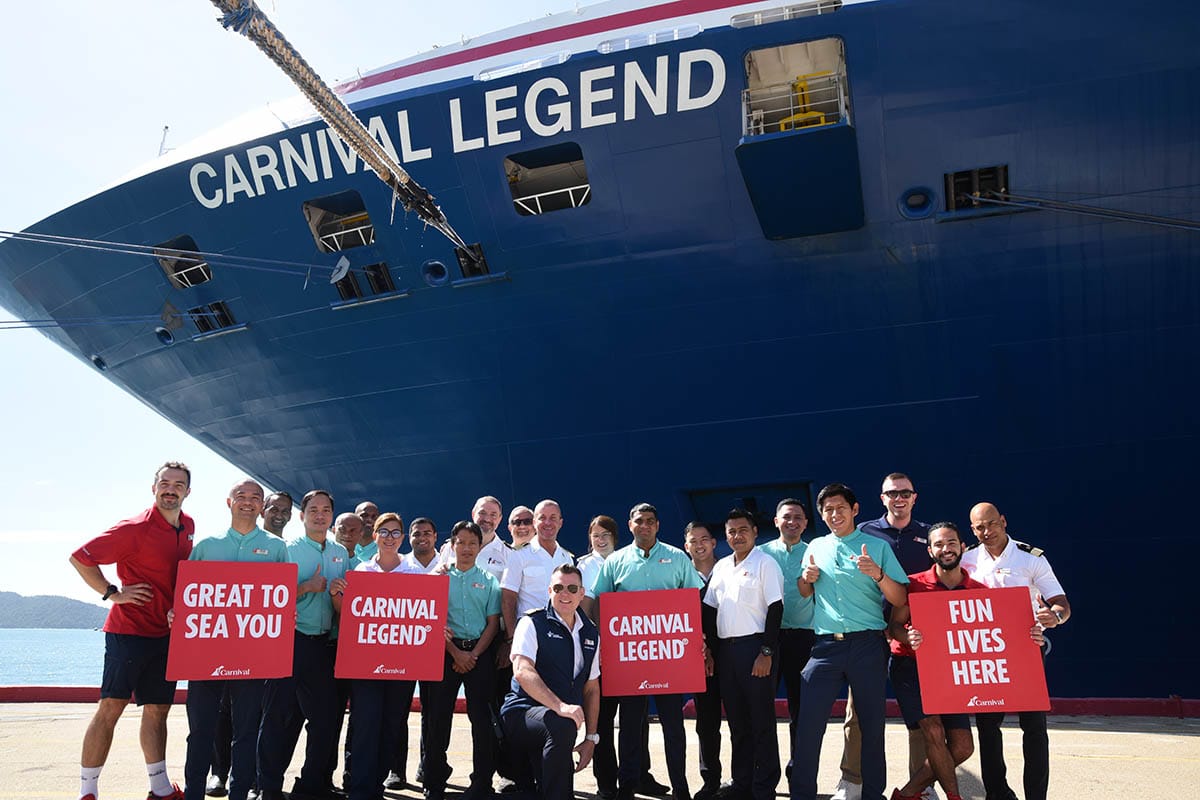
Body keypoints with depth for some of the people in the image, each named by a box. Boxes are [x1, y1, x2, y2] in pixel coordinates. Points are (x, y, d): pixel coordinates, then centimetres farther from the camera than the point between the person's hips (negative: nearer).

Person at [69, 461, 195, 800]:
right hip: (129, 629, -6)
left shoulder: (189, 526, 7)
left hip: (167, 633, 6)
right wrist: (112, 593, -14)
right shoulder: (136, 528, -14)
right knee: (111, 706, -3)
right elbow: (79, 558, -13)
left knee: (157, 709, 11)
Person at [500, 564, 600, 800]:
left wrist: (590, 738, 10)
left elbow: (592, 688, 17)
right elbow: (522, 671, -20)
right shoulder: (533, 623, -5)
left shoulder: (591, 634, 13)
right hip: (522, 713, -6)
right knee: (562, 725, -36)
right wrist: (559, 706, -32)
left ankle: (527, 774, 31)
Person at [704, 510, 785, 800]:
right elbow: (710, 608, 19)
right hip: (725, 648, 7)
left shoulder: (765, 563, -4)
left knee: (762, 721, -1)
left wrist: (766, 652, -16)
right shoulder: (721, 566, 15)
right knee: (737, 721, 12)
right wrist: (708, 648, 12)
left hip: (754, 646, -6)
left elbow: (775, 608, -11)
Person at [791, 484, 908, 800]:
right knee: (808, 723, -3)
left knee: (872, 723, 5)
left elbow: (900, 600, 0)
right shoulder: (816, 547, 14)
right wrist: (806, 578, 2)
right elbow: (804, 594, 25)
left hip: (868, 644, -2)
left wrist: (878, 574, -18)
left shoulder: (878, 546, 4)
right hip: (826, 644, 2)